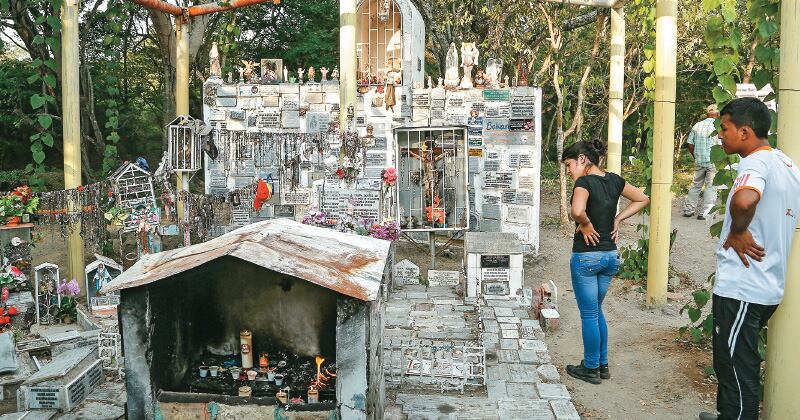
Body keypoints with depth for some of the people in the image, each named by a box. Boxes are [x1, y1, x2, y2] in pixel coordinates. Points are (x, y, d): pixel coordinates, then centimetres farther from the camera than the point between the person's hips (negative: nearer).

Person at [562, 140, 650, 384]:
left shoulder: (585, 182, -17)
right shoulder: (614, 180, 5)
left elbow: (577, 211, -37)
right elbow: (642, 199, 18)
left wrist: (586, 225, -16)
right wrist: (617, 220, 9)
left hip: (586, 257, -7)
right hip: (611, 255, 7)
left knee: (589, 315, 6)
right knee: (596, 311, 21)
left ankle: (591, 369, 18)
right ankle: (602, 364, 28)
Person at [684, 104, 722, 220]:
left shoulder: (697, 126, 4)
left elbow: (690, 144, 6)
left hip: (699, 161, 5)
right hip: (713, 162, -5)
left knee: (696, 185, 16)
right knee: (711, 187, 2)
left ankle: (688, 210, 20)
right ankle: (705, 213, 1)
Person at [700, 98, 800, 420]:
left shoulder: (756, 161, -17)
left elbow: (744, 200, -40)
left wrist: (737, 231, -22)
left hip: (740, 287, -10)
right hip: (769, 286, 10)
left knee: (736, 367, 1)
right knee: (733, 361, 23)